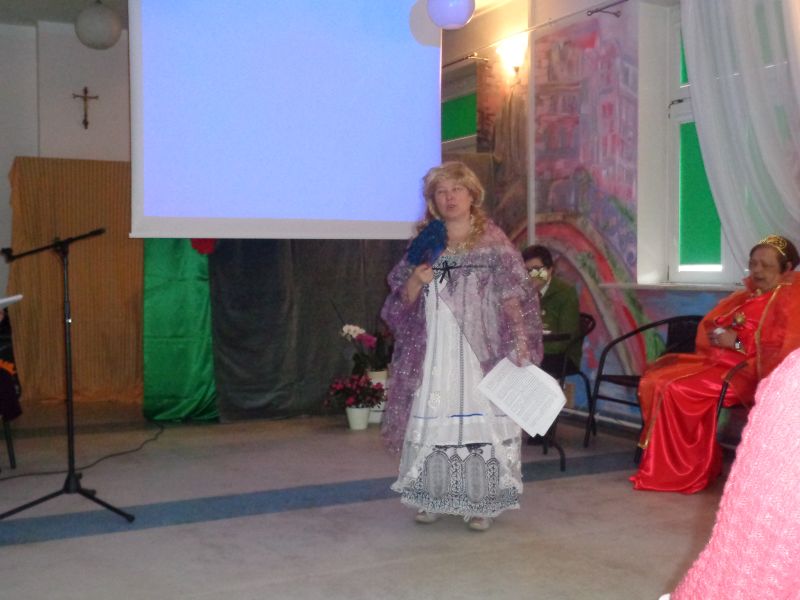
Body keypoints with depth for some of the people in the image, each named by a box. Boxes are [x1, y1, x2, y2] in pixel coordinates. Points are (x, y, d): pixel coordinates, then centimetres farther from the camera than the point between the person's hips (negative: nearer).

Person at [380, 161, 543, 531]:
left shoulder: (493, 243, 3)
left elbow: (512, 299, -1)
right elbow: (402, 303, 12)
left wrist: (521, 344, -11)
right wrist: (415, 282, -9)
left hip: (480, 351, -2)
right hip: (434, 351, 3)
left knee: (481, 420, -3)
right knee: (432, 421, 2)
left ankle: (480, 503, 7)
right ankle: (432, 498, 14)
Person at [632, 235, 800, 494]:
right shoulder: (746, 295, 20)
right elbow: (707, 326, 21)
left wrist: (738, 343, -17)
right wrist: (717, 336, -2)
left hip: (749, 371, -8)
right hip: (716, 361, 8)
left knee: (677, 389, -25)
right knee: (654, 380, -12)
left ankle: (681, 472, -12)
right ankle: (661, 466, -11)